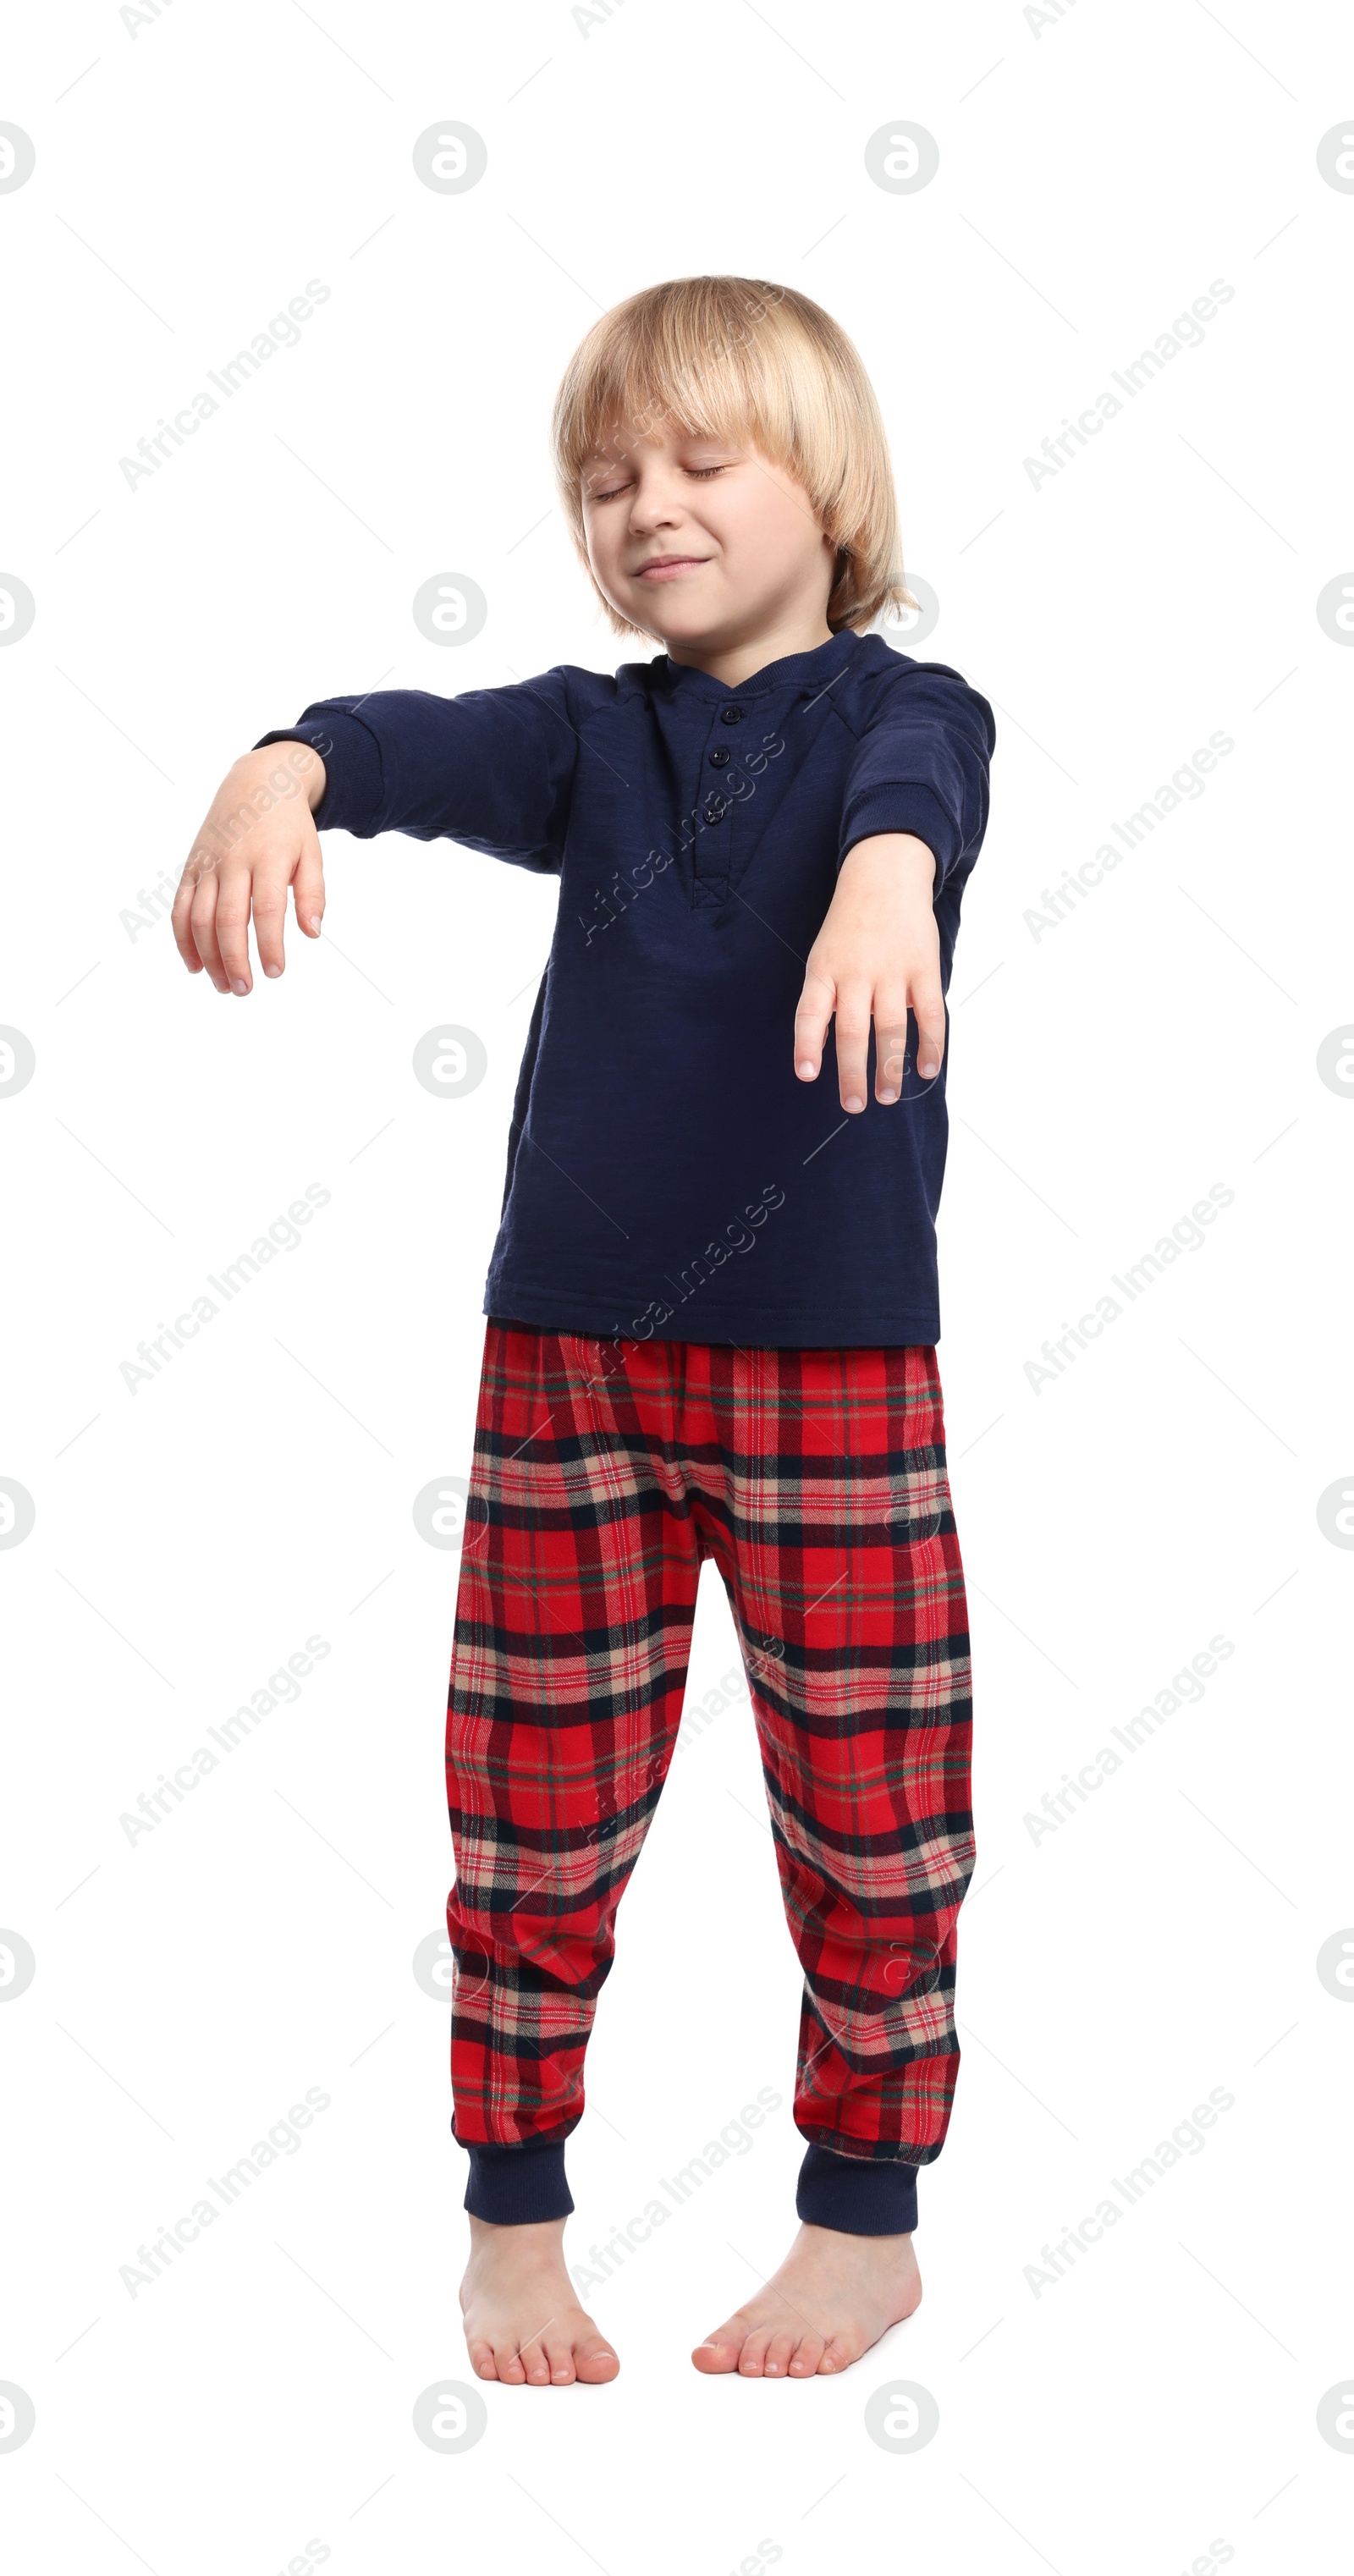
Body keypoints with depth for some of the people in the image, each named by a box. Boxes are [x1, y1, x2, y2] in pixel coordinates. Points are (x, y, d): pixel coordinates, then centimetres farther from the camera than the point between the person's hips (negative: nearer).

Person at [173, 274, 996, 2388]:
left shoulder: (899, 708, -2)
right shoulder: (593, 734, 7)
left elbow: (912, 777, -25)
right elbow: (434, 747, -13)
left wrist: (890, 867, -50)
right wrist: (287, 771, -36)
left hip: (836, 1361, -2)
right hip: (570, 1348, 3)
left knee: (869, 1807, 6)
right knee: (537, 1806, 8)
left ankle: (867, 2223, 24)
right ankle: (515, 2216, 24)